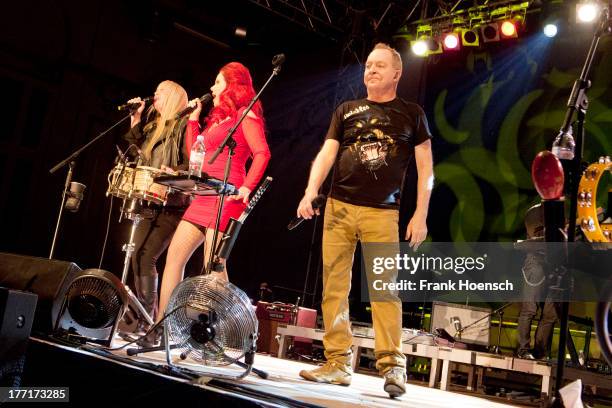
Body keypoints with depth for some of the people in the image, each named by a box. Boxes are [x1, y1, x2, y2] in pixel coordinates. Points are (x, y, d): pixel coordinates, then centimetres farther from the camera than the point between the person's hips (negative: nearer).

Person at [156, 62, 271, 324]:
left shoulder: (244, 114, -2)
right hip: (204, 197, 9)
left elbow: (262, 153, -13)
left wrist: (246, 187, -21)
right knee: (174, 256, 5)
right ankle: (161, 323, 9)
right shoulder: (217, 118, 25)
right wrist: (193, 118, 23)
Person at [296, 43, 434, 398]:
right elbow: (326, 155, 8)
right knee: (334, 287, 0)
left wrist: (421, 215, -2)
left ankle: (392, 366, -5)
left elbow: (425, 167, 7)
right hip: (339, 208, 3)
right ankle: (338, 364, 6)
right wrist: (310, 193, -8)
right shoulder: (347, 110, 15)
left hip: (383, 213, -3)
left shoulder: (411, 114, 9)